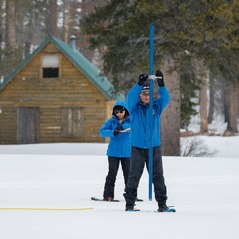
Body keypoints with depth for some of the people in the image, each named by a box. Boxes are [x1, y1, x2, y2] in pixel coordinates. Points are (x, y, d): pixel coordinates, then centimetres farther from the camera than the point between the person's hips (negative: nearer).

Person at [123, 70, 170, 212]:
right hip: (138, 147, -1)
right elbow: (130, 97, -17)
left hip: (154, 147, 2)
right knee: (134, 176, -3)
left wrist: (161, 84, -27)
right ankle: (130, 203, 3)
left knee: (158, 176, 2)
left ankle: (162, 203, 7)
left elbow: (166, 98, -10)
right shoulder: (134, 107, 2)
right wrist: (139, 84, -33)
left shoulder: (156, 106, 6)